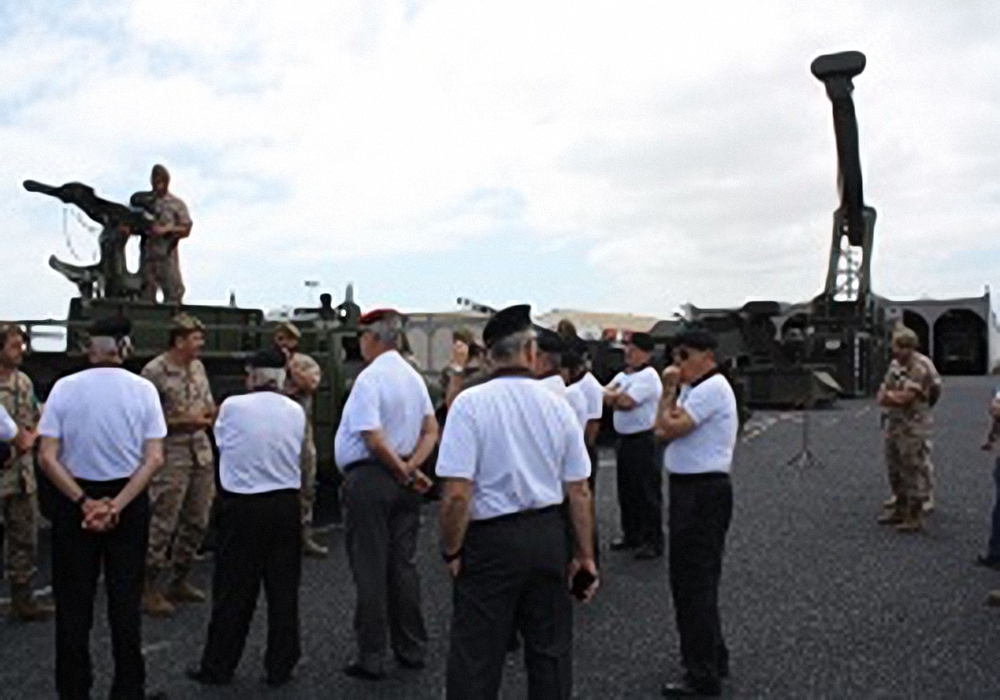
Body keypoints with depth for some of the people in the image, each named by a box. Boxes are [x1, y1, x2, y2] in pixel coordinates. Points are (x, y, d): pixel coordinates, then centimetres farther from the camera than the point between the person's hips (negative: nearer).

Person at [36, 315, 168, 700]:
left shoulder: (65, 387, -8)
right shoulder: (143, 389, -8)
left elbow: (48, 457, -11)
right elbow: (154, 458, -12)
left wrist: (85, 504, -12)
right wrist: (116, 505, -14)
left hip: (74, 502, 0)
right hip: (130, 500, 0)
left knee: (74, 600, 13)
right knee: (125, 598, 12)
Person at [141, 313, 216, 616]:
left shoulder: (198, 367, 11)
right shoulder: (154, 371, -11)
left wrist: (213, 413, -1)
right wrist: (184, 421, -17)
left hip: (201, 452, 8)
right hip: (171, 456, -7)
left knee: (197, 522, 13)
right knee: (162, 526, -2)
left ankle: (179, 581, 28)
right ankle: (150, 589, 11)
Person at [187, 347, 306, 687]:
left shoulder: (233, 406, -8)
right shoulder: (296, 411, -1)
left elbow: (220, 440, 8)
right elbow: (295, 454, 8)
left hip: (242, 506, -2)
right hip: (286, 505, 3)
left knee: (233, 591, 9)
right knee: (283, 589, 10)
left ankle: (217, 667, 21)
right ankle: (280, 667, 19)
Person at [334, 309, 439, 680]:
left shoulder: (369, 378, -16)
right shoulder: (414, 377, 9)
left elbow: (374, 440, -22)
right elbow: (431, 431, 10)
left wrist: (406, 474, -11)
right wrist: (411, 468, -1)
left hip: (369, 479, -7)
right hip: (402, 479, 7)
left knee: (370, 569, 2)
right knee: (404, 564, 14)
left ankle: (371, 658, 11)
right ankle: (412, 649, 24)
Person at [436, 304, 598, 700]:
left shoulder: (470, 403, -13)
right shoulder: (557, 405, -1)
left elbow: (457, 494, -18)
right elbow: (579, 492, 3)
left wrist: (451, 552, -3)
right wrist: (585, 556, 13)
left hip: (490, 539, -4)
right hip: (549, 537, 4)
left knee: (475, 657, 6)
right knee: (550, 651, 19)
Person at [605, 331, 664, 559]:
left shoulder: (648, 376, -13)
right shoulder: (622, 376, 15)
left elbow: (625, 402, -19)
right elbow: (604, 394, 7)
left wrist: (613, 396, -3)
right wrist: (617, 396, -11)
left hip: (643, 440, -9)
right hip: (624, 439, 9)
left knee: (647, 492, -2)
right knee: (626, 491, 15)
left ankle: (653, 542, 5)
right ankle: (631, 535, 27)